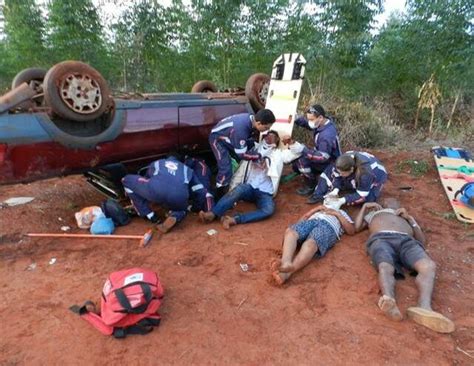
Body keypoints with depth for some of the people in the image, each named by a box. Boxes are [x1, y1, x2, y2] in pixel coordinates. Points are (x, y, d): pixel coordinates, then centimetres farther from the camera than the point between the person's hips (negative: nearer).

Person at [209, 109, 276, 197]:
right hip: (217, 138, -9)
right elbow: (242, 154, -31)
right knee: (226, 168, -18)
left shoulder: (250, 118, -15)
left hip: (227, 137, 9)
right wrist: (259, 156, -24)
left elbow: (247, 138, 5)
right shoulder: (240, 129, -41)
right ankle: (220, 194, 4)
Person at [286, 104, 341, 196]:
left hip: (330, 163, -8)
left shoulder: (327, 135, -37)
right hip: (323, 153, 9)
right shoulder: (322, 123, -12)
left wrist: (303, 150, -45)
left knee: (302, 160, -27)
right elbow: (307, 124, 3)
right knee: (295, 166, 8)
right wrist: (296, 119, -17)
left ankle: (310, 186, -9)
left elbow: (323, 157, -38)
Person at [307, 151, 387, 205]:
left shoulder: (365, 174, -46)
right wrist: (336, 189, -32)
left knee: (368, 198, -34)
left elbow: (362, 195, -37)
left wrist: (343, 200, -45)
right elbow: (337, 176, -16)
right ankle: (319, 195, -14)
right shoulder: (343, 162, -32)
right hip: (355, 178, 5)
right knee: (330, 170, -9)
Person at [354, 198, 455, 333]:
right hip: (381, 239, -2)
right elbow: (356, 227, 24)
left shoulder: (407, 217, 43)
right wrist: (365, 207, 25)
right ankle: (389, 301, -64)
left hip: (406, 240, 2)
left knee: (428, 266, -34)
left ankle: (424, 307, -57)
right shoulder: (372, 213, 41)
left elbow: (422, 240, 27)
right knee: (385, 268, -38)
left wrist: (410, 218, 19)